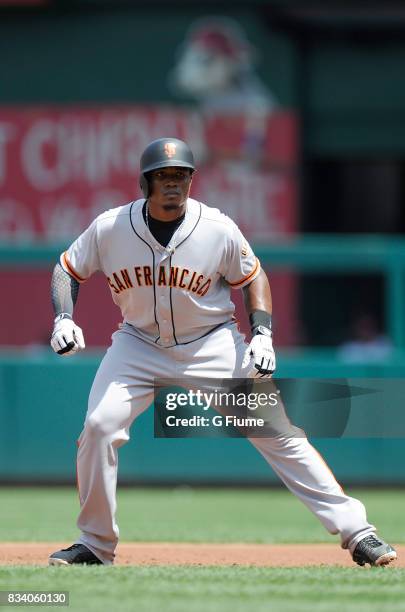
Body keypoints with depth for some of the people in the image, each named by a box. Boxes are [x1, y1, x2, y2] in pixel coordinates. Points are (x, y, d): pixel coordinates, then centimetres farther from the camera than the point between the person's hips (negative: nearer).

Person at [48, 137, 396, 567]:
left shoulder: (218, 229, -16)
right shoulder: (110, 228, -14)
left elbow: (253, 277, 0)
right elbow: (68, 270, 1)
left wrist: (262, 334, -13)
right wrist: (63, 319, -16)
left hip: (213, 344, -1)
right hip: (140, 344, 1)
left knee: (276, 431, -8)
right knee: (99, 426, -18)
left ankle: (355, 530, -6)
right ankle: (94, 545, 0)